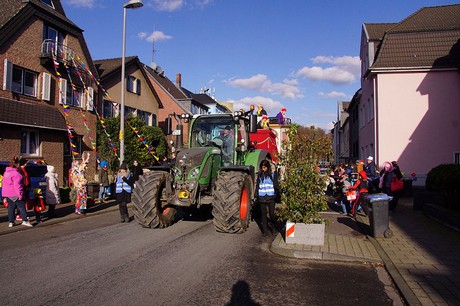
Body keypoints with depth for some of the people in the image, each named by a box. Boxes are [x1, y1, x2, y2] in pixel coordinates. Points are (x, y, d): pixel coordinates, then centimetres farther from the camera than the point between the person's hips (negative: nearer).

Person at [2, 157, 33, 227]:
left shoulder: (6, 172, 15)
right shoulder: (16, 173, -15)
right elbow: (17, 185, -21)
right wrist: (20, 194, -20)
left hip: (7, 193, 9)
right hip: (15, 194, -9)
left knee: (11, 207, 13)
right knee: (22, 206, -4)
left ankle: (11, 222, 15)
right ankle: (25, 220, -9)